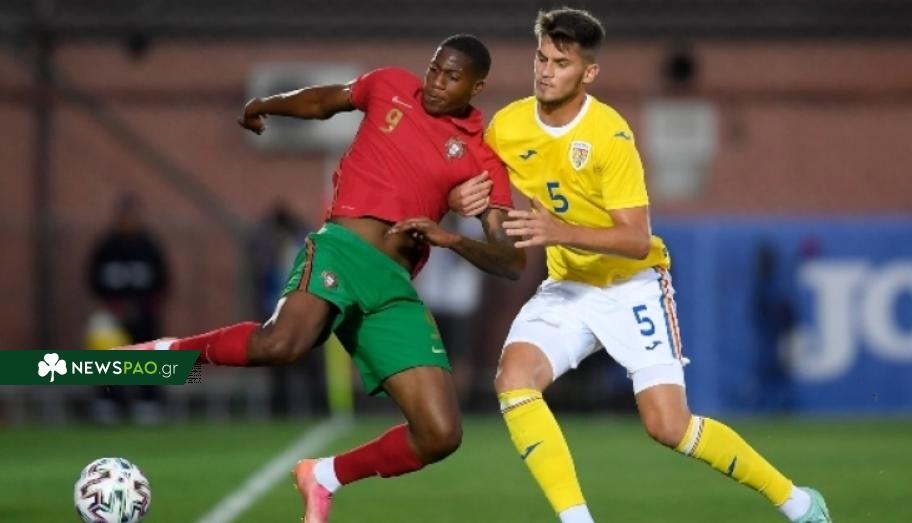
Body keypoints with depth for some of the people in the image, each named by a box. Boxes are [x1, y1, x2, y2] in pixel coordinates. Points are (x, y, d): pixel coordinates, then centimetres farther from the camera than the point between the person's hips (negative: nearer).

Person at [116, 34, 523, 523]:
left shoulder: (482, 158, 8)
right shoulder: (391, 86, 10)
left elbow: (511, 260, 1)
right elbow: (322, 101, 32)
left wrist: (450, 238, -15)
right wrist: (264, 105, 36)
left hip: (394, 285, 3)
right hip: (344, 247, -3)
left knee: (441, 436, -10)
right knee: (279, 346, -37)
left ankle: (325, 476, 14)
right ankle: (171, 352, -9)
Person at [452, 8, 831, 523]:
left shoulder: (609, 134, -23)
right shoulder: (506, 127, -8)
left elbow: (637, 240, -26)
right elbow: (468, 186, 9)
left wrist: (561, 232, -40)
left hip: (633, 286, -4)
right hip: (567, 286, 5)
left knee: (669, 426, -11)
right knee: (514, 379, -23)